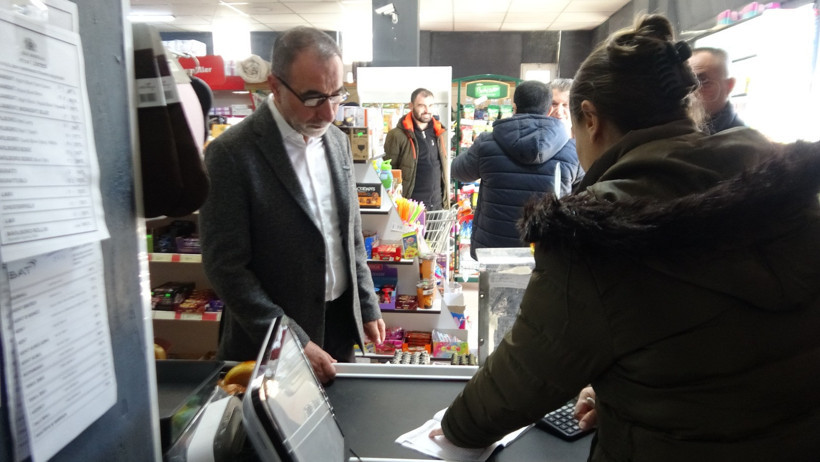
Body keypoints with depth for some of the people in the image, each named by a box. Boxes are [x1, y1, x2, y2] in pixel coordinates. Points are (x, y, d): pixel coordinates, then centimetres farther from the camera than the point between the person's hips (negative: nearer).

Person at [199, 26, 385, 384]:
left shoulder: (337, 141, 2)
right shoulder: (232, 153, -17)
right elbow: (225, 266, -17)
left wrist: (367, 306, 8)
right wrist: (293, 342, -19)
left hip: (341, 325, 6)